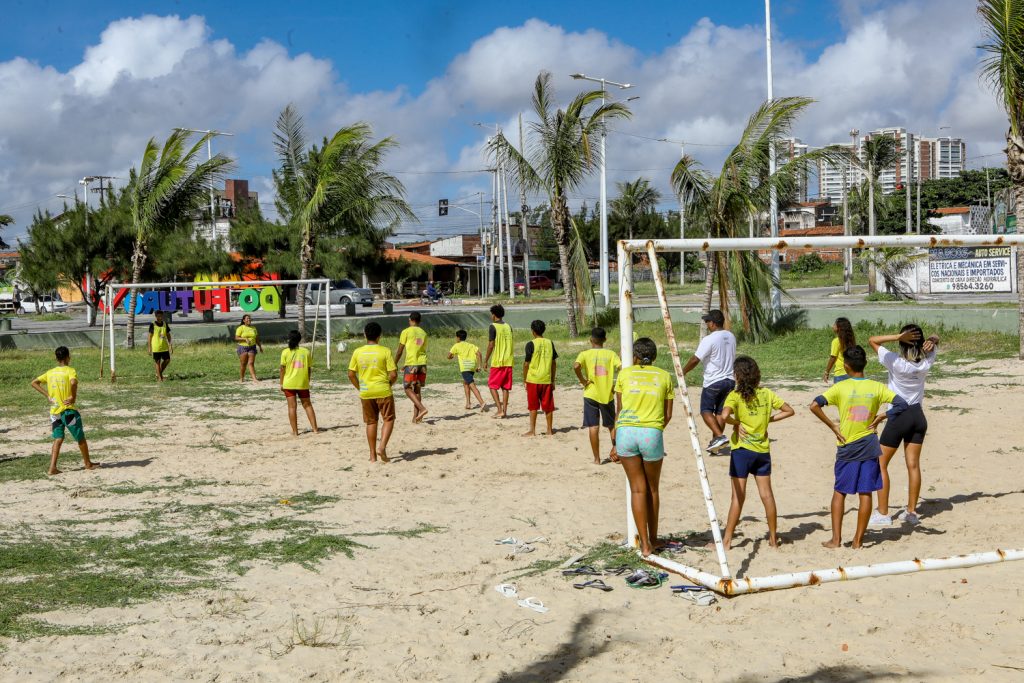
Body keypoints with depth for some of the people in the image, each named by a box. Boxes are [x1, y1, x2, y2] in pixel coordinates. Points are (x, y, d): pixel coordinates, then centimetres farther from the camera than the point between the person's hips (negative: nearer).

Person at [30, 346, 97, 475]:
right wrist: (73, 396, -17)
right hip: (68, 410, -5)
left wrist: (48, 395, 7)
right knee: (81, 438, 10)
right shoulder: (70, 370, -9)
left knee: (58, 439, 7)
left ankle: (52, 468, -5)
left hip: (54, 411, 5)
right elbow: (73, 382, -30)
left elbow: (34, 383, 10)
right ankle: (88, 463, 22)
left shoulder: (50, 372, 9)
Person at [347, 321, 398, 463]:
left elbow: (351, 374, 2)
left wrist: (360, 387, 15)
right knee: (388, 420, 8)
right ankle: (382, 447, -11)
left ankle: (373, 455, 16)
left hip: (365, 392, 3)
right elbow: (393, 374, -10)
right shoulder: (385, 351, -8)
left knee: (371, 422, 14)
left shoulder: (357, 352, 0)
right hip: (383, 391, -3)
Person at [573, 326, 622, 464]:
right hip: (607, 395, 1)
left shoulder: (585, 354, -3)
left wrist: (583, 381, -9)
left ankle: (597, 458, 3)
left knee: (593, 427, 3)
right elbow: (621, 368, -13)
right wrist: (616, 384, -2)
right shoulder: (611, 353, 1)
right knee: (612, 426, 17)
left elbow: (576, 366, -22)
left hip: (591, 394, -1)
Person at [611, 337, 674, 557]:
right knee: (652, 489, 17)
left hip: (626, 431, 0)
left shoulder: (625, 373, 11)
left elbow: (618, 411, 13)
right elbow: (667, 415, 11)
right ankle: (653, 539, 28)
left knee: (637, 489, 7)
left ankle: (644, 544, 5)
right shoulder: (664, 376, 12)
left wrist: (615, 442, 19)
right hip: (652, 433, 0)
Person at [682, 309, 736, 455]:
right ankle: (716, 444, 15)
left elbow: (695, 359, -15)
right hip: (729, 380, 7)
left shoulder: (709, 340, -17)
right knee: (720, 412, 12)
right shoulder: (731, 337, 6)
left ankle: (720, 437, -16)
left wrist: (683, 371, -1)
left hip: (713, 382, -7)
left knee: (706, 411, 1)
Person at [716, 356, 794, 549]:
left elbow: (724, 416, -27)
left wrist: (736, 422, -9)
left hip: (741, 449, -4)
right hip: (763, 450, 4)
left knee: (738, 496, 0)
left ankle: (727, 539, 5)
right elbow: (789, 411, 9)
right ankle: (773, 538, 17)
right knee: (767, 495, 10)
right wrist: (769, 419, 8)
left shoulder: (736, 395, -10)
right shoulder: (766, 394, 3)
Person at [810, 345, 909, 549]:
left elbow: (815, 405, -17)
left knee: (840, 492, 10)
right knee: (865, 494, 6)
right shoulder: (876, 387, -2)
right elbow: (901, 404, -6)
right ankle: (858, 540, 8)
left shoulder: (841, 387, -8)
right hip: (869, 446, 1)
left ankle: (836, 539, 7)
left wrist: (832, 426, -7)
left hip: (847, 448, -1)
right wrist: (878, 419, 1)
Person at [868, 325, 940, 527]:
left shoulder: (896, 362, -19)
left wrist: (898, 336, -24)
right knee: (913, 465, 10)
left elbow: (872, 340, -14)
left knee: (880, 464, 4)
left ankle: (882, 514, 2)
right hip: (918, 416, 6)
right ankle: (911, 512, 16)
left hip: (898, 417, -6)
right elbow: (934, 339, 15)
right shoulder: (926, 362, -3)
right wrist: (932, 340, -9)